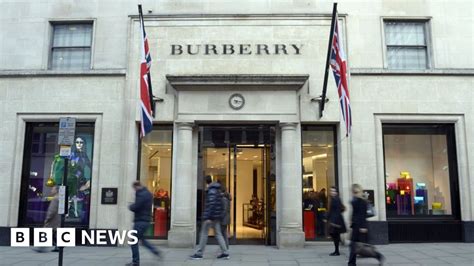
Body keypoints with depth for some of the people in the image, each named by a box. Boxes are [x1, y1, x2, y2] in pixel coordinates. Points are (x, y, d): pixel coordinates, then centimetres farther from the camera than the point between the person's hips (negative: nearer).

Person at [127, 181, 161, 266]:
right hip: (146, 220, 10)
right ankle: (155, 250, 13)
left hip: (140, 221, -10)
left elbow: (135, 207, -21)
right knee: (141, 238, 22)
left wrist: (130, 206, 0)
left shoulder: (141, 194, -17)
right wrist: (133, 206, 4)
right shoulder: (148, 193, 15)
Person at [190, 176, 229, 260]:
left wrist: (208, 217, -25)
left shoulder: (211, 190, -13)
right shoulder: (217, 190, 15)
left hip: (211, 216, -9)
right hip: (217, 216, 9)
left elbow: (211, 204, -23)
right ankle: (225, 253, 6)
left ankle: (199, 253, 3)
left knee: (204, 234, -2)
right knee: (218, 234, 8)